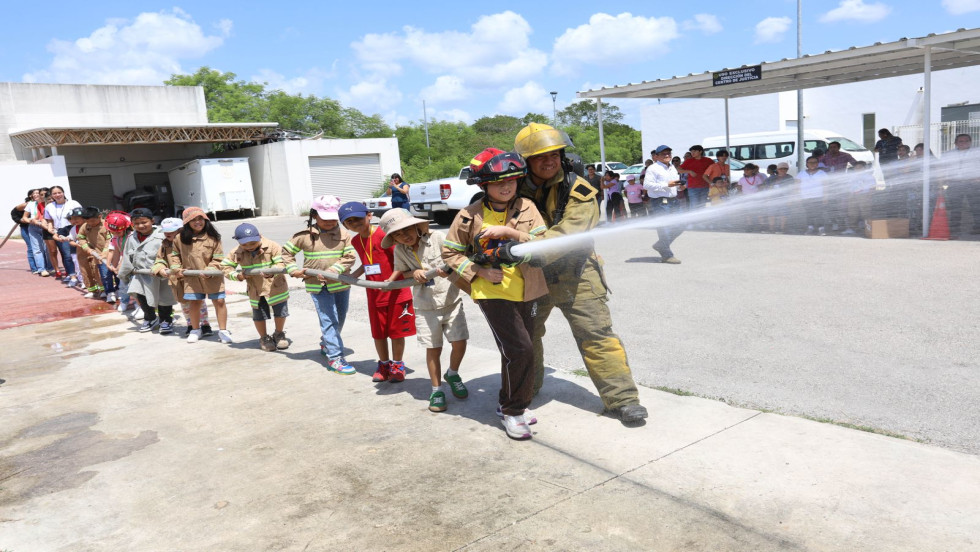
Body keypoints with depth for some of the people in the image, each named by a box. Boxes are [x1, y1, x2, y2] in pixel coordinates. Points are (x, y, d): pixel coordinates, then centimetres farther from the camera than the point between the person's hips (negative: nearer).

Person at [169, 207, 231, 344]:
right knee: (194, 303, 11)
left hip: (212, 278, -2)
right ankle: (195, 330, 29)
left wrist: (209, 270, -19)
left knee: (219, 302, 1)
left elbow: (218, 259, -7)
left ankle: (223, 331, 12)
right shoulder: (181, 238, -1)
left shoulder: (213, 238, -8)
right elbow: (174, 254, 15)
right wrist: (176, 268, 2)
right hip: (191, 277, 2)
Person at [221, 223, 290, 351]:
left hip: (276, 287, -2)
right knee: (259, 316, 11)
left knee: (281, 313, 8)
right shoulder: (237, 253, -8)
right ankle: (264, 338, 34)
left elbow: (281, 263, -21)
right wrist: (238, 276, -14)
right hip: (255, 291, 2)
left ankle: (279, 334, 35)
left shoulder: (272, 246, -18)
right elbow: (225, 266, 3)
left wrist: (272, 272, -41)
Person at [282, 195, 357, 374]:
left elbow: (349, 257, -9)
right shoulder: (305, 235, -3)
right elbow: (287, 252, 9)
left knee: (339, 319, 18)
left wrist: (332, 271, -20)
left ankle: (326, 345, 44)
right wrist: (293, 270, -3)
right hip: (318, 286, -3)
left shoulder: (344, 234, -5)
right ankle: (334, 358, -4)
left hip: (341, 284, 3)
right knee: (329, 321, -7)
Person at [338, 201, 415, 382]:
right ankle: (383, 364, 32)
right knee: (378, 332, 14)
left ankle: (397, 365, 24)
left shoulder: (383, 234, -17)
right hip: (374, 294, 6)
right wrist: (351, 277, 12)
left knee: (397, 331, 7)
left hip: (396, 291, -6)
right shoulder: (356, 241, 6)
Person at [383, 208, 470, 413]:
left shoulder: (437, 237, -12)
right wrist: (413, 273, -9)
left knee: (459, 343, -1)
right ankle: (436, 390, 21)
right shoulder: (400, 251, -2)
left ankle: (452, 374, 28)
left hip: (451, 301, -1)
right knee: (433, 349, 5)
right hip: (426, 308, 1)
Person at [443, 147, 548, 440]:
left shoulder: (526, 207, -1)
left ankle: (510, 404, 36)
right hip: (493, 292, -4)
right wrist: (479, 272, -11)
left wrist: (510, 231, -22)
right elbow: (450, 252, 1)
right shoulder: (470, 216, -6)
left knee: (515, 352, 16)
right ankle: (513, 412, 4)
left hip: (527, 292, 4)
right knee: (520, 350, -13)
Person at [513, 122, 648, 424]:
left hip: (573, 274, -3)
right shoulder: (517, 190, -4)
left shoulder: (578, 191, -16)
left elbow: (566, 237, -28)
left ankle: (622, 398, 1)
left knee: (597, 335, -8)